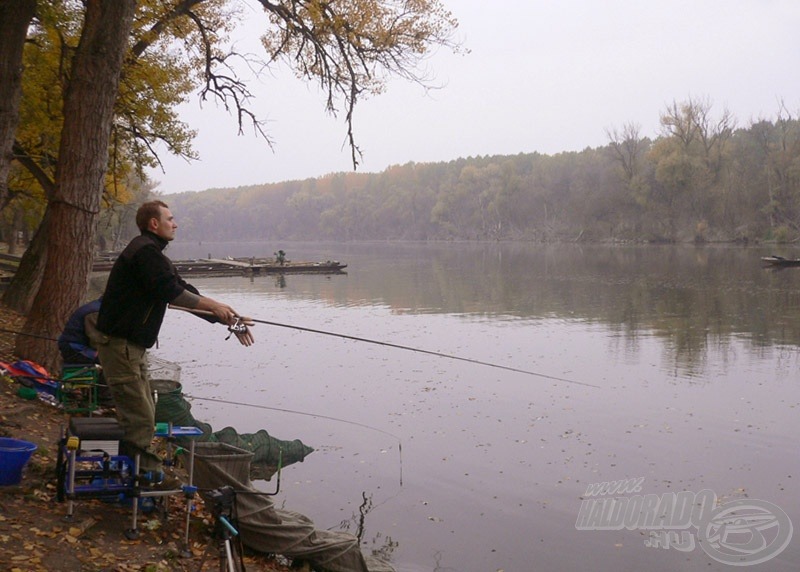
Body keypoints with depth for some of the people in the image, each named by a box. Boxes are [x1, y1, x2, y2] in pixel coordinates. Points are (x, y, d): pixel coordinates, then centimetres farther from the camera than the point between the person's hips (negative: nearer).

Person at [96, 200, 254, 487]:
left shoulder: (153, 254, 18)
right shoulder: (145, 251, -15)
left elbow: (183, 292, 16)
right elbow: (171, 292, -24)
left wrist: (229, 320, 10)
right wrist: (214, 306, -15)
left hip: (131, 346, 11)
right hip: (120, 345, -11)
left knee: (142, 414, 17)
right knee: (140, 419, -9)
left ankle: (135, 475, 26)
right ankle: (147, 477, -5)